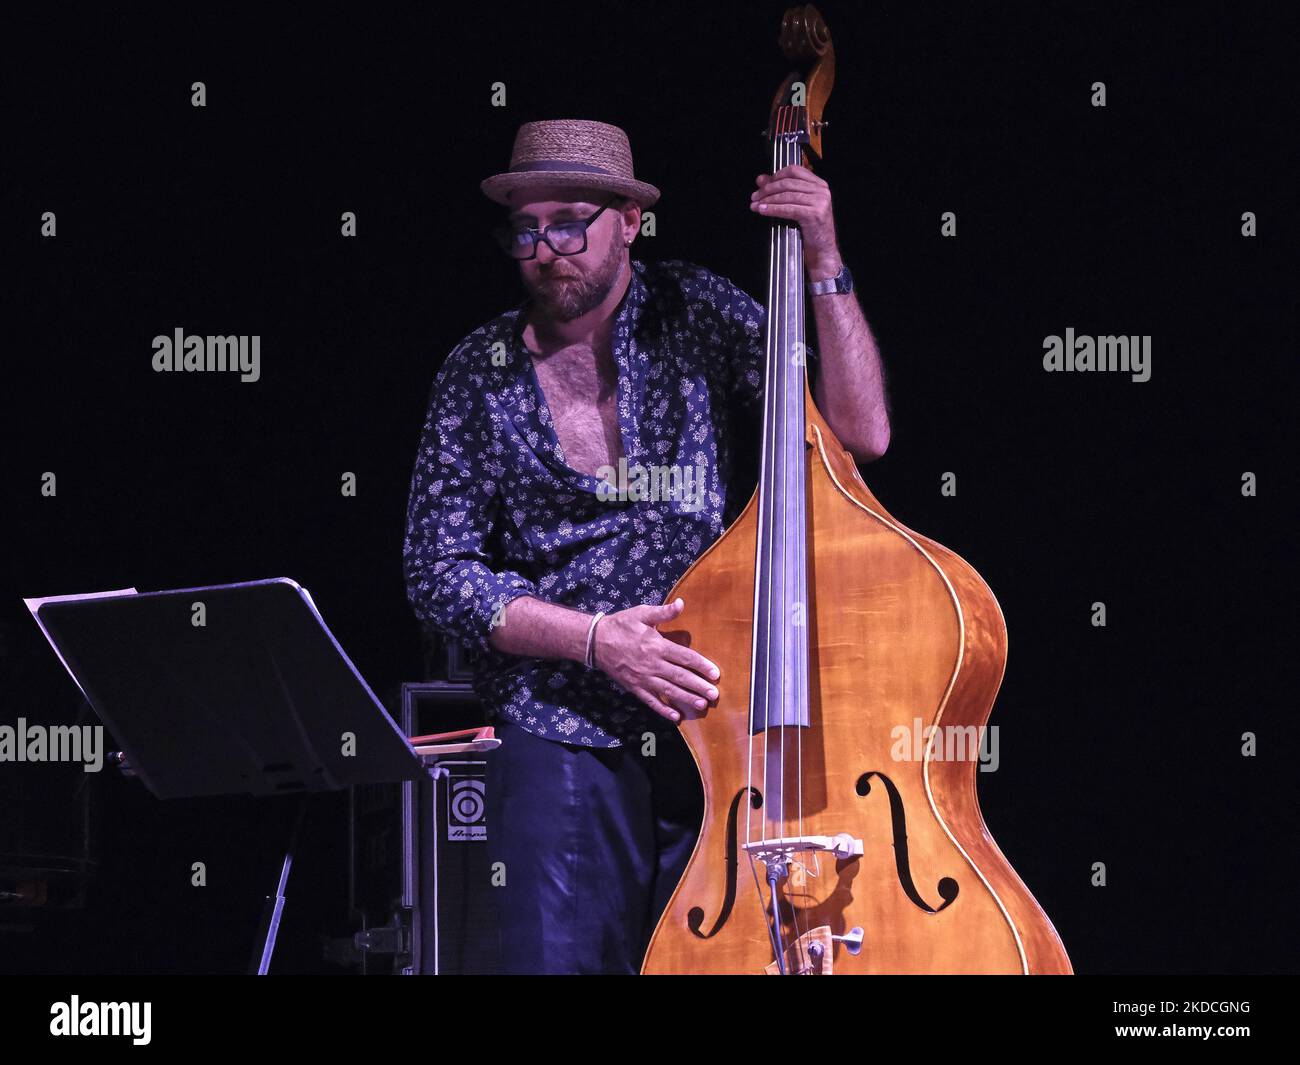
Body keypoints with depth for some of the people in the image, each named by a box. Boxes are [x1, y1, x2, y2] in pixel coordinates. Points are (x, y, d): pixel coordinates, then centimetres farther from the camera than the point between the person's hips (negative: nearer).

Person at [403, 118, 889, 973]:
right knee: (563, 958, -10)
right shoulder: (482, 374, 6)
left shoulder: (699, 315, 5)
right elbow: (439, 573, 3)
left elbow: (862, 433, -4)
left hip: (723, 732, 0)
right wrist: (592, 638, -10)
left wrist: (824, 266, -13)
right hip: (565, 748, 0)